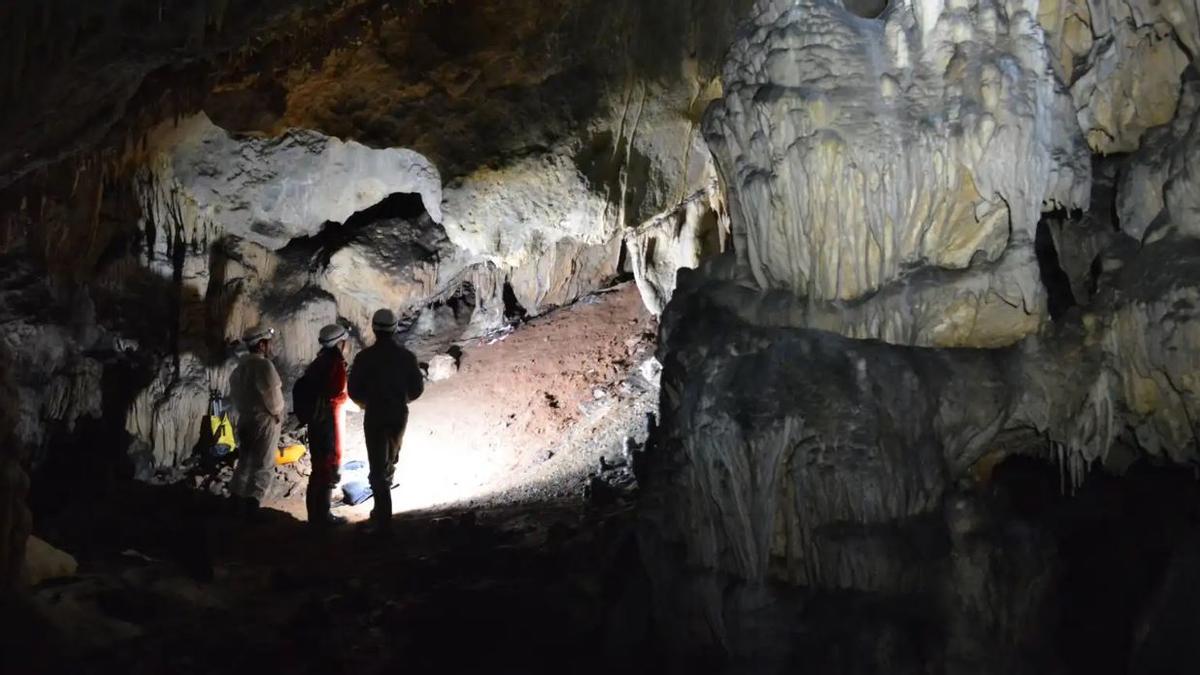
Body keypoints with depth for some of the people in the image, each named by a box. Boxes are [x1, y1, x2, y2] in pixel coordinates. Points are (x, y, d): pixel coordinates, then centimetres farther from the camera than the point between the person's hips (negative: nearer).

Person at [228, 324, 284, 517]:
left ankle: (237, 501, 21)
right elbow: (272, 394, -20)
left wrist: (244, 409, 14)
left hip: (245, 419, 8)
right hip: (264, 421, -8)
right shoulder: (264, 365, -17)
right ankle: (251, 505, -8)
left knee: (245, 462, 16)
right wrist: (278, 414, -5)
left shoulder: (241, 366, 9)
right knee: (262, 465, -4)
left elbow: (234, 390, 12)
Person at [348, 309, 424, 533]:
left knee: (377, 466, 1)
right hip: (399, 414, 3)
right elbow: (417, 388, 1)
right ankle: (382, 510, 37)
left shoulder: (365, 357, -11)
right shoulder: (406, 356, -4)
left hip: (374, 415, -3)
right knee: (390, 461, 24)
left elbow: (354, 391, -7)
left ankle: (383, 518, -4)